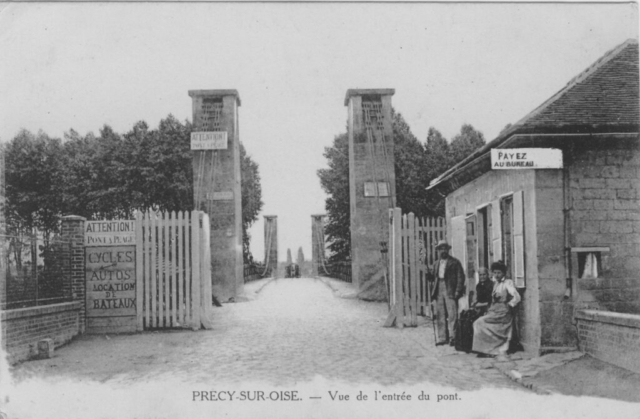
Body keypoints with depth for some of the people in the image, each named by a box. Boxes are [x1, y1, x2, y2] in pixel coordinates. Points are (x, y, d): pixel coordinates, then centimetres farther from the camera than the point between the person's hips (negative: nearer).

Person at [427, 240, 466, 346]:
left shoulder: (455, 262, 4)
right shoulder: (436, 263, 19)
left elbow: (460, 277, -1)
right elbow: (432, 277, 15)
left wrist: (458, 291, -10)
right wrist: (427, 272, -6)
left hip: (450, 291, -5)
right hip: (438, 291, 5)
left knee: (452, 315, -9)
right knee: (440, 315, 3)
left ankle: (453, 337, -7)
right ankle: (441, 338, 7)